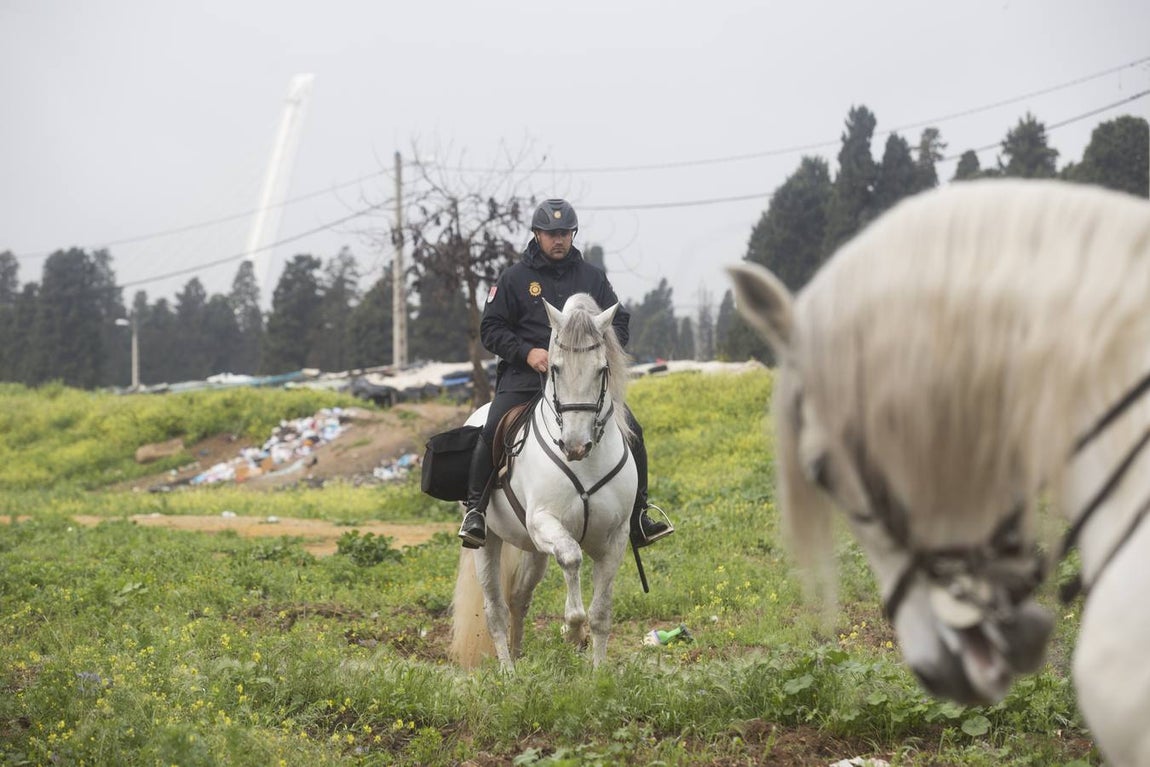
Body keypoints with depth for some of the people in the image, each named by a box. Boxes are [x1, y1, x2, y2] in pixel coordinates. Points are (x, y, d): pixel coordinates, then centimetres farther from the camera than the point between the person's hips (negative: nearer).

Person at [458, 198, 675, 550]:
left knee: (630, 429, -13)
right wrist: (527, 352, -12)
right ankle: (475, 508, -6)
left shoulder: (593, 276, 13)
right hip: (525, 375, -2)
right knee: (493, 430, -24)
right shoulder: (515, 277, 6)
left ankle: (637, 515, 0)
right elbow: (491, 329, 5)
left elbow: (620, 322, 15)